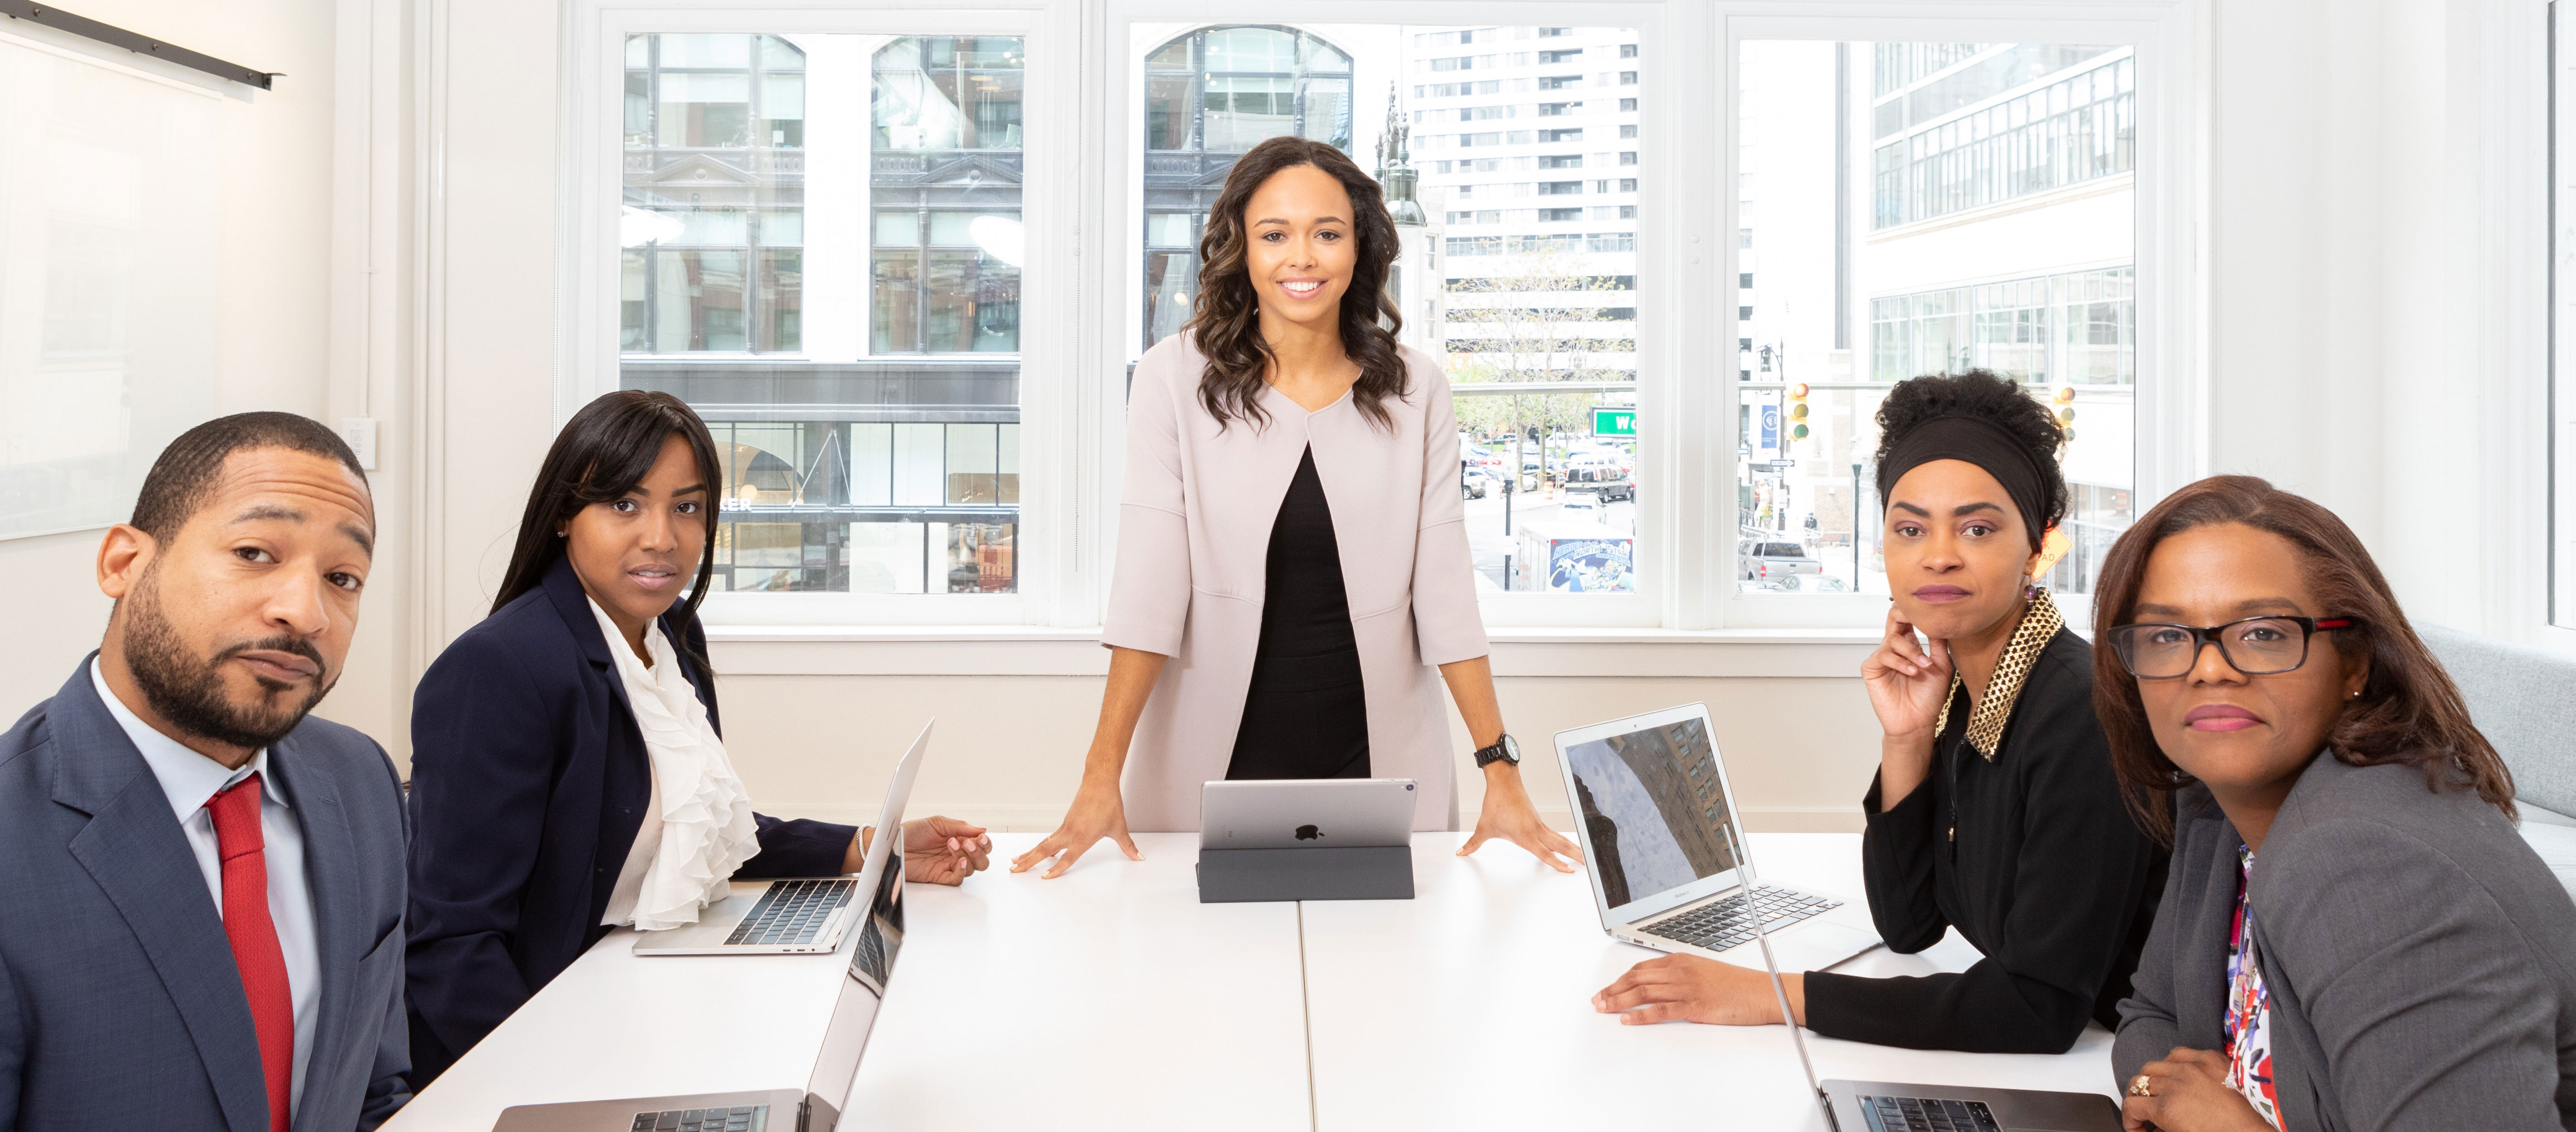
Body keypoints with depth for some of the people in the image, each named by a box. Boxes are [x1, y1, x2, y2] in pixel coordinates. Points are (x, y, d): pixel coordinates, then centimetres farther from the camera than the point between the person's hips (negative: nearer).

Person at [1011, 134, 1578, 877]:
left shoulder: (1414, 393, 1)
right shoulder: (1177, 378, -5)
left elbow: (1445, 590, -2)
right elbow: (1147, 585, -10)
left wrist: (1501, 772, -8)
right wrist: (1102, 777, -17)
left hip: (1375, 756, 2)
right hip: (1216, 758, -1)